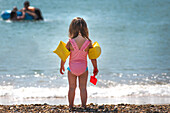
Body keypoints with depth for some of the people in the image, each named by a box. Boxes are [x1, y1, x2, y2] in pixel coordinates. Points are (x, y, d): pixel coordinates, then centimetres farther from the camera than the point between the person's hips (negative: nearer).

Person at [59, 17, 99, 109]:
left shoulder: (70, 42, -13)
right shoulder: (88, 42, -10)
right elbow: (93, 57, -3)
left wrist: (62, 66, 11)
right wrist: (95, 68, 11)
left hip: (72, 67, 0)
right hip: (83, 67, 0)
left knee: (72, 88, 12)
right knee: (83, 88, 10)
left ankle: (71, 106, 18)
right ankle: (84, 106, 12)